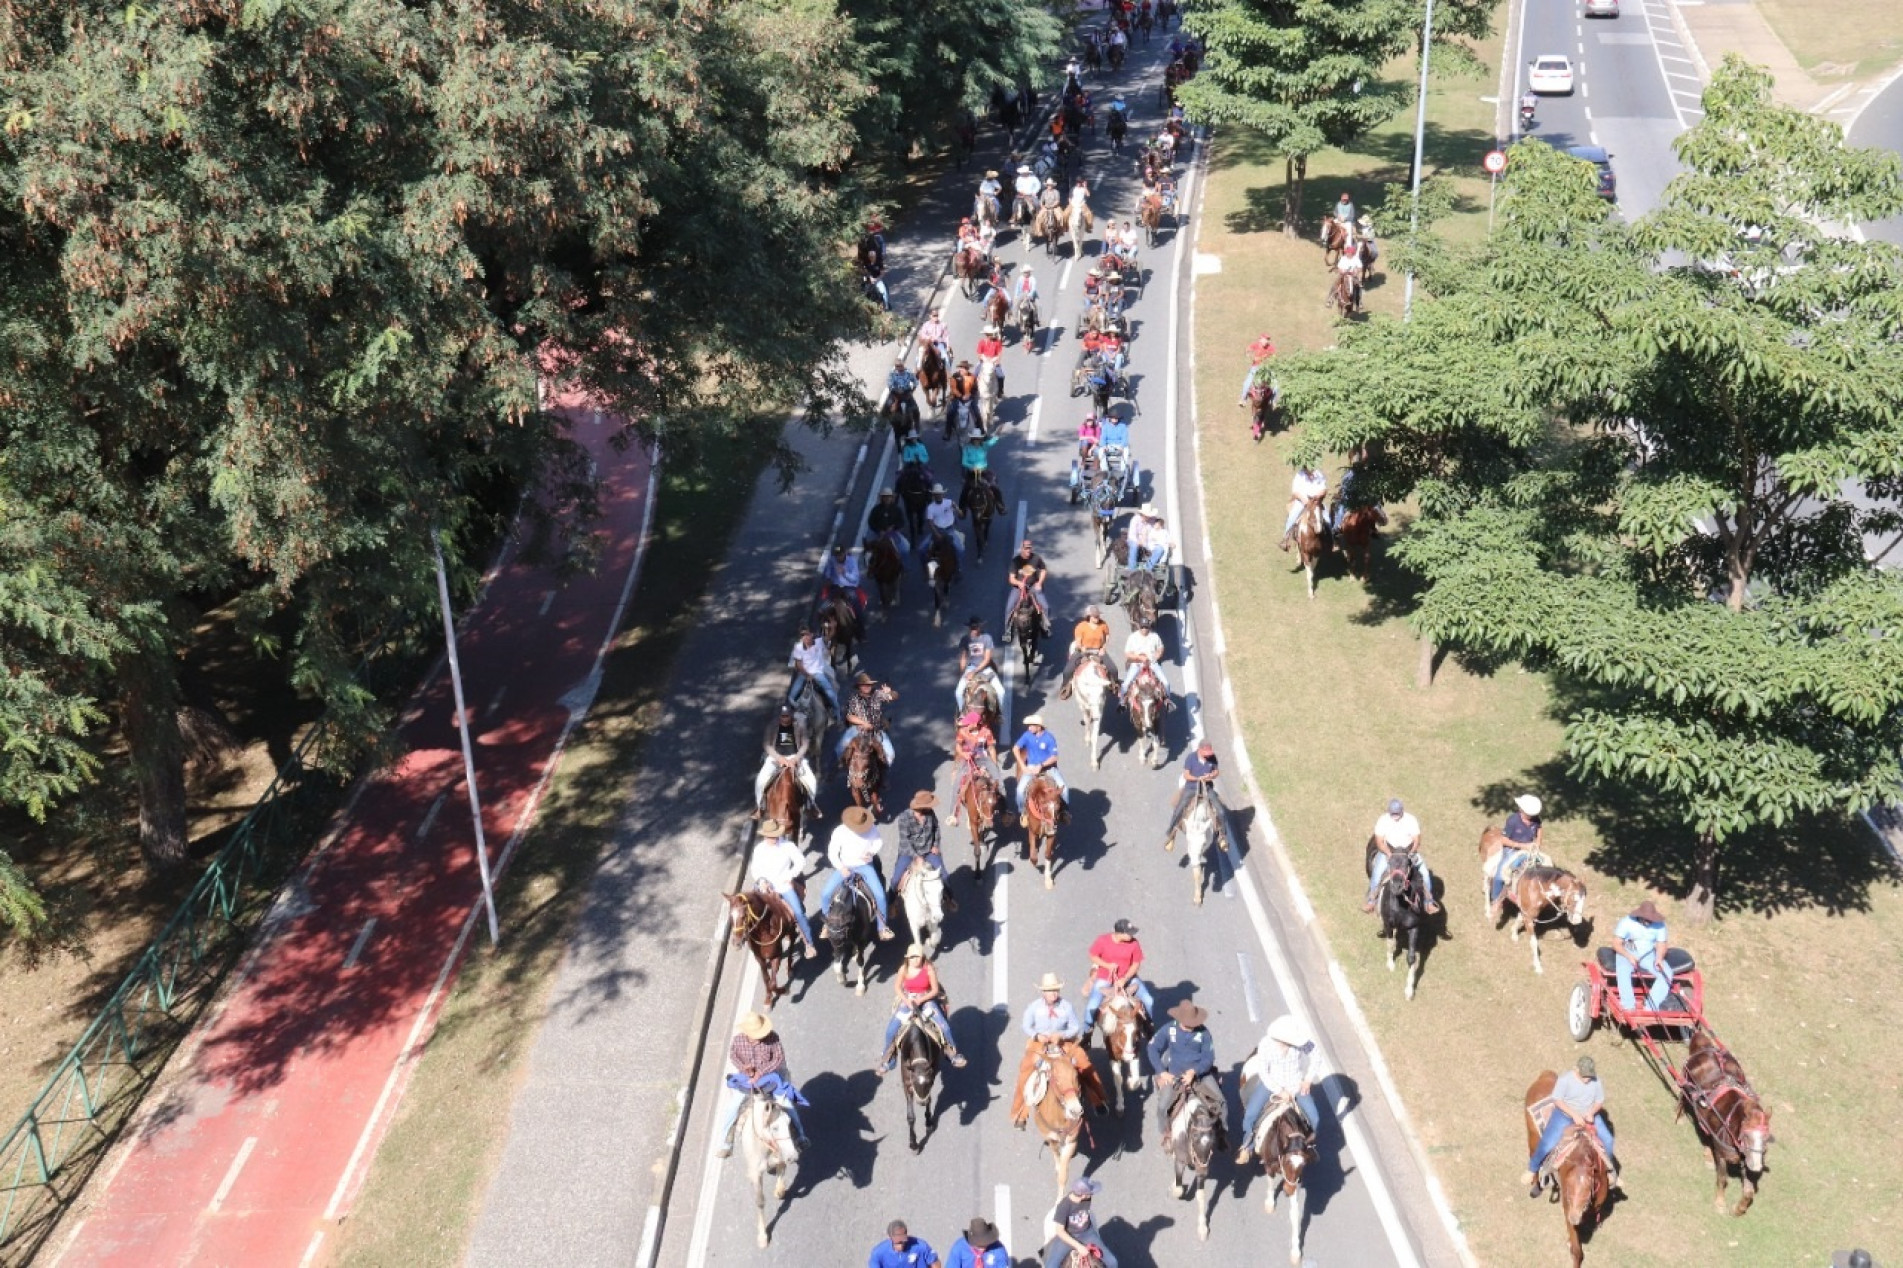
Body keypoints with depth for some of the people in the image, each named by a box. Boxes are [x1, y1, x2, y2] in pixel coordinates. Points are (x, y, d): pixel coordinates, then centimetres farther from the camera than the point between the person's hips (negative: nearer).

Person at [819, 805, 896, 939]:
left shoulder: (872, 829, -14)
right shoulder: (840, 831, -16)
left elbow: (878, 842, 7)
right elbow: (832, 853, -7)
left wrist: (872, 852, -14)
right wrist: (841, 867, -21)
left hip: (865, 866, 0)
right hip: (845, 867, 0)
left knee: (880, 895, -18)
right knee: (825, 894, -14)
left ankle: (882, 927, 3)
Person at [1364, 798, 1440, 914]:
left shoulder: (1411, 820, -11)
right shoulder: (1382, 821, -12)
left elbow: (1416, 840, -9)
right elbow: (1379, 842, -11)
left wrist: (1411, 853, -25)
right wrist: (1390, 854, -25)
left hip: (1409, 851, 1)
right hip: (1388, 850, -1)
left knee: (1424, 871, -17)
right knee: (1378, 871, -25)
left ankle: (1429, 902, -3)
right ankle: (1371, 900, -11)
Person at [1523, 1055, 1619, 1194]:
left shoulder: (1596, 1081, -7)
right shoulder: (1565, 1079, -18)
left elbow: (1600, 1101, 1)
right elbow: (1557, 1100, -18)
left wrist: (1591, 1112, -19)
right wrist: (1574, 1115, -28)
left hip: (1589, 1116, 4)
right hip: (1565, 1115, -4)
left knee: (1607, 1140, -8)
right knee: (1547, 1144, -16)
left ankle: (1609, 1169, 20)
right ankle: (1532, 1170, 6)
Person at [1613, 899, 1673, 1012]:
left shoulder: (1659, 925, -3)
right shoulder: (1627, 922, -13)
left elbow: (1661, 944, 1)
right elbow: (1618, 944, -11)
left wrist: (1659, 958, -20)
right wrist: (1629, 957, -27)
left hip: (1649, 955, 3)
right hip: (1628, 954, -3)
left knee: (1667, 974, -23)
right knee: (1623, 971, -36)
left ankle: (1651, 1007, -25)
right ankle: (1629, 1007, -37)